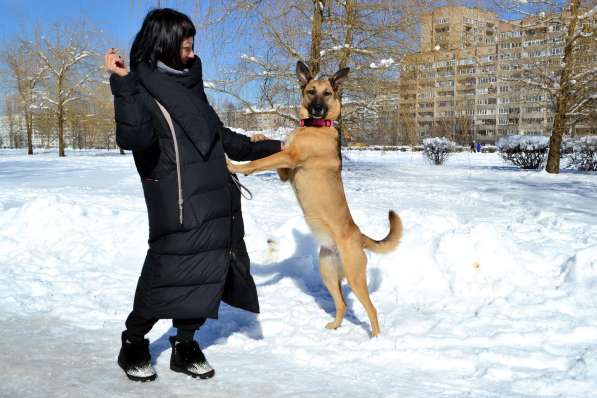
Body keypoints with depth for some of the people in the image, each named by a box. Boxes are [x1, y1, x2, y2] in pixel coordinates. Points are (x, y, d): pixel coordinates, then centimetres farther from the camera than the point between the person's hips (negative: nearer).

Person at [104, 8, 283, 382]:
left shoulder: (189, 84, 17)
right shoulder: (140, 89, -6)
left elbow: (221, 136, 26)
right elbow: (134, 138, -25)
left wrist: (269, 148, 31)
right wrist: (122, 83, -30)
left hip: (216, 203, 7)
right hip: (178, 207, -7)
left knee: (207, 276, 8)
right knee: (166, 276, -5)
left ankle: (185, 345, 23)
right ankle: (133, 345, 18)